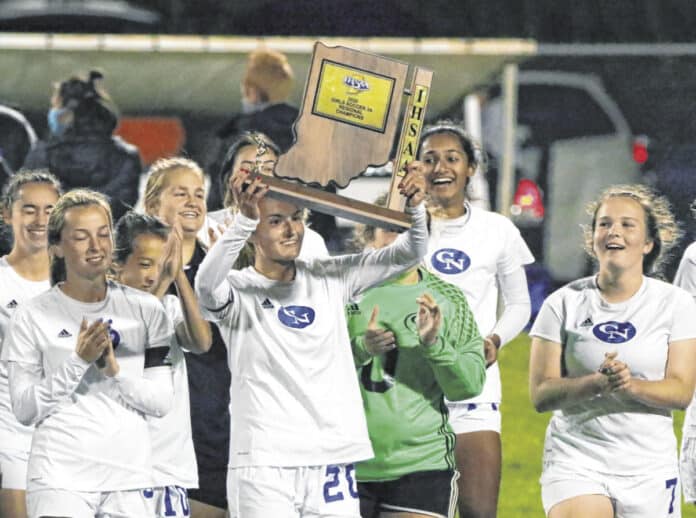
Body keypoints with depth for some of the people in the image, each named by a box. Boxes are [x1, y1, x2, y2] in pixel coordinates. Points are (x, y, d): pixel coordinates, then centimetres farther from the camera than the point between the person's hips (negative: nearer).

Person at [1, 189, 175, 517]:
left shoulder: (145, 310, 7)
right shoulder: (33, 317, 0)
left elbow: (162, 402, 4)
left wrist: (114, 370, -12)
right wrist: (78, 361, -14)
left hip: (128, 478, 3)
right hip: (60, 476, -3)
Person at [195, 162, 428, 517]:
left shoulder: (329, 279, 10)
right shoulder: (240, 289, -4)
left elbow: (408, 253, 8)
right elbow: (207, 286, -27)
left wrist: (415, 206, -13)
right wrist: (244, 218, -42)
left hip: (334, 459, 5)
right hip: (264, 463, -5)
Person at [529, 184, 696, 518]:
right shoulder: (564, 305, 2)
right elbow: (541, 394, -4)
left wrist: (631, 386, -23)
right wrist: (596, 383, -21)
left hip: (649, 467, 1)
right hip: (576, 461, -1)